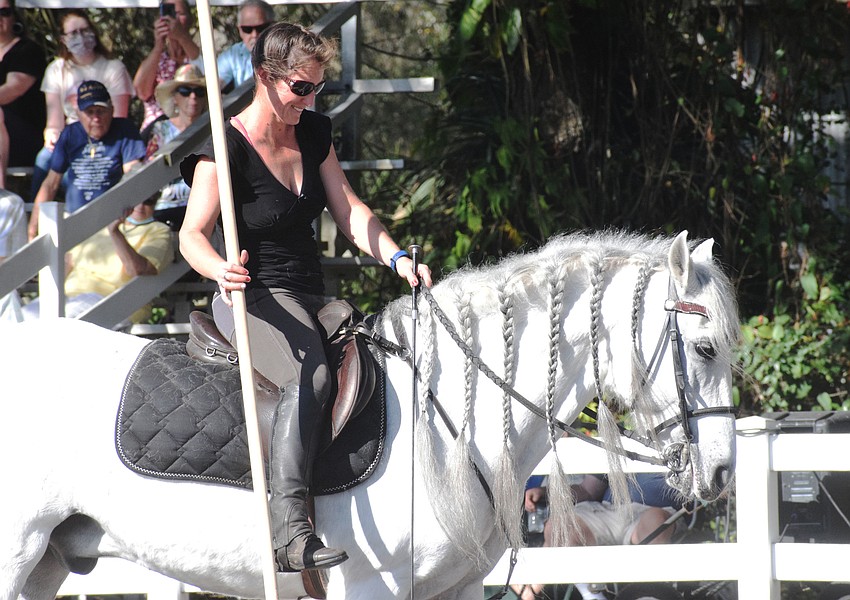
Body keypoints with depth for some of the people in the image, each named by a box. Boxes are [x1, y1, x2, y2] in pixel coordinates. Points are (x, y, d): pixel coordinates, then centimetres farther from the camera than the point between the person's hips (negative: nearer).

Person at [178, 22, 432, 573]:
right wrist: (220, 269, -40)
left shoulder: (314, 132, 10)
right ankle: (291, 532, -43)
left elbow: (349, 211, 11)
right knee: (311, 376, -35)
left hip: (310, 296, 8)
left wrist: (397, 260, -5)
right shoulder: (226, 150, -12)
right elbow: (193, 234, -18)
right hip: (251, 298, -8)